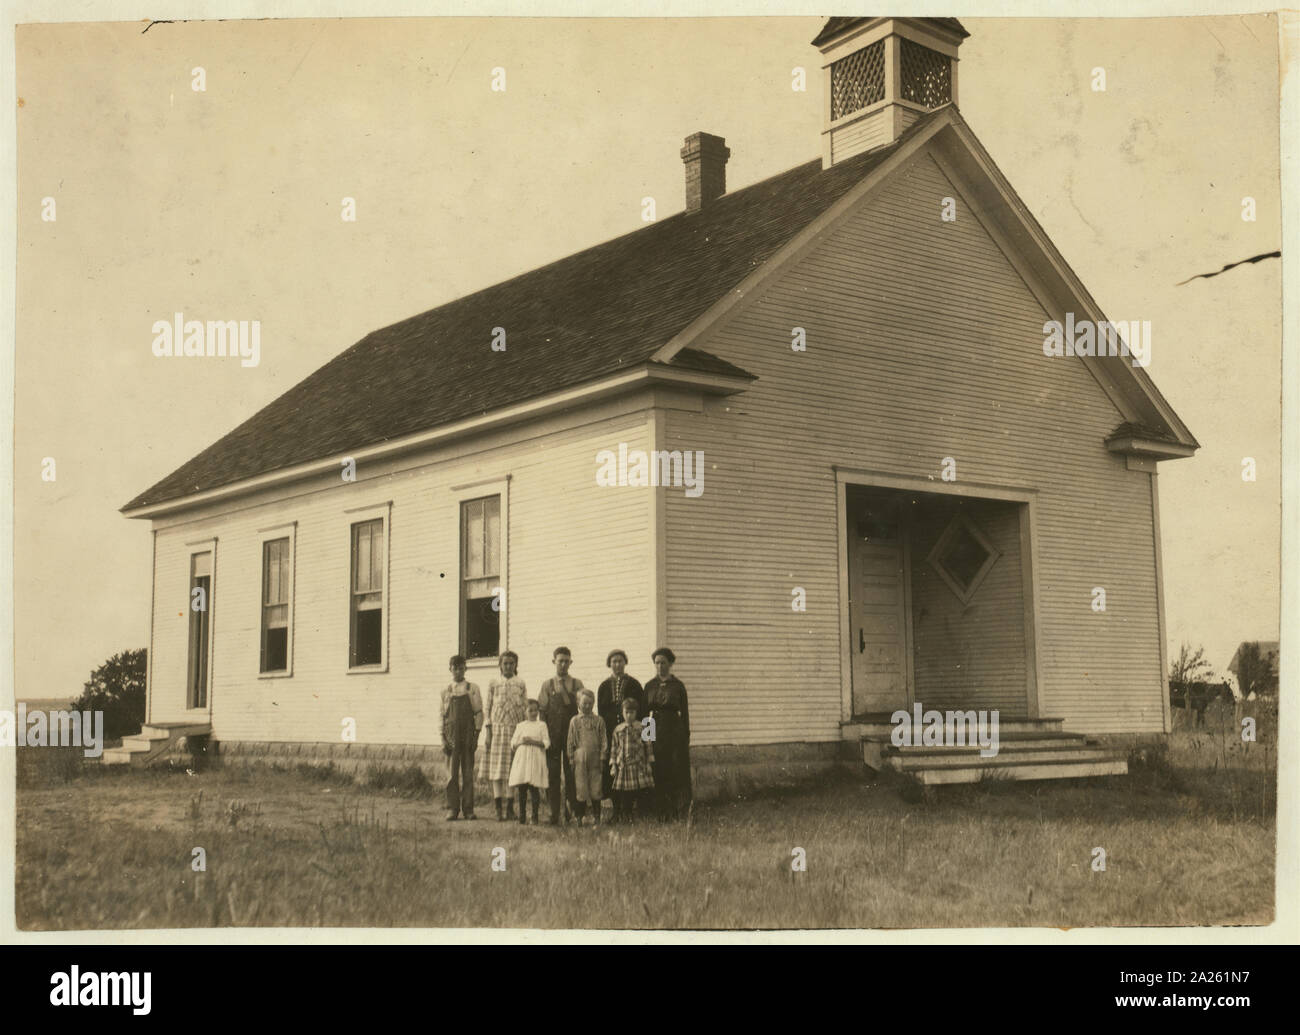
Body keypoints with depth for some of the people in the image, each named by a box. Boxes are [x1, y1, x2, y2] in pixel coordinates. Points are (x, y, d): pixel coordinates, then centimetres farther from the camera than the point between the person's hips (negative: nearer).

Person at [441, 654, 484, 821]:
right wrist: (443, 739, 1)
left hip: (468, 735, -1)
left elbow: (479, 713, 3)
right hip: (452, 735, 1)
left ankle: (468, 809, 6)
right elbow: (442, 715, 8)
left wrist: (476, 736, -5)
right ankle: (452, 809, 4)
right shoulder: (446, 690, 8)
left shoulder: (472, 689, 5)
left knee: (468, 773, 1)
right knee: (452, 774, 0)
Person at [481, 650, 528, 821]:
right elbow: (488, 708, 6)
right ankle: (499, 809, -1)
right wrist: (487, 732, -1)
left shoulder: (520, 684, 7)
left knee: (512, 770, -1)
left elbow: (525, 709, 8)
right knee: (496, 769, -3)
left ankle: (510, 807, 5)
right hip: (497, 728, 0)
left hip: (515, 730, 0)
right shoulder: (493, 682, 6)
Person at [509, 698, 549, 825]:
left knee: (534, 788, -7)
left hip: (536, 759, -2)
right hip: (521, 759, 2)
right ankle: (522, 816, 6)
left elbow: (546, 743, -2)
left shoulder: (541, 725, 7)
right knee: (522, 788, 0)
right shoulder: (520, 726, 13)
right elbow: (513, 744, 10)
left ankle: (534, 817, -2)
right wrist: (521, 742, -9)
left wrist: (533, 741, -14)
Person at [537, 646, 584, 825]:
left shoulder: (577, 685, 9)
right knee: (553, 774, 0)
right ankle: (554, 815, 2)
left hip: (572, 732, 0)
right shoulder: (547, 685, 9)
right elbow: (541, 710, 4)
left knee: (571, 774, -2)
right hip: (552, 734, 0)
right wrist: (545, 735, -2)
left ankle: (571, 813, 3)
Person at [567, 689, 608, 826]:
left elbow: (604, 741, 5)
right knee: (580, 788, 2)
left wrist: (602, 758, -1)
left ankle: (596, 817, 11)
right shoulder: (575, 721, 5)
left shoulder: (599, 720, 5)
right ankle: (579, 817, 10)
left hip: (595, 758, 0)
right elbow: (570, 742, 7)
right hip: (580, 758, 0)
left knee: (596, 788, 2)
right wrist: (571, 760, 3)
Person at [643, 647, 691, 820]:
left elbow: (684, 713, 1)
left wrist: (686, 737, -3)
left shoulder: (678, 686, 1)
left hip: (674, 731, -3)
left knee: (677, 772, -4)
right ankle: (661, 813, 7)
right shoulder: (650, 686, 9)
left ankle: (678, 811, 0)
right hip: (655, 732, 3)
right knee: (658, 773, 2)